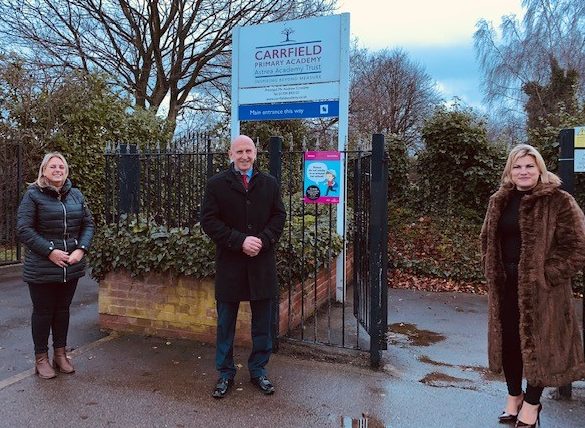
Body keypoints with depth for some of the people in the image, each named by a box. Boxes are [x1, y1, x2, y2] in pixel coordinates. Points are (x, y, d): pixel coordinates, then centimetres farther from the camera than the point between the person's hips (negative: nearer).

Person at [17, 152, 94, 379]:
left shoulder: (76, 195, 7)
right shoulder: (33, 195, -6)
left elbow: (88, 224, 8)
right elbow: (24, 229, -12)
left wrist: (81, 249, -7)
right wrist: (50, 252, -18)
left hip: (72, 266, 4)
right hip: (42, 269, -4)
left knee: (63, 310, 16)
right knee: (43, 312, 8)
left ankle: (60, 354, 30)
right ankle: (41, 358, 23)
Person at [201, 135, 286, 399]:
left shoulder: (269, 183, 7)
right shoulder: (216, 184, -1)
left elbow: (279, 216, 5)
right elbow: (209, 221, -6)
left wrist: (263, 240, -12)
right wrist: (240, 241, -16)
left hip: (262, 263, 2)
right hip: (229, 263, -2)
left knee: (262, 323, 11)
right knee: (225, 324, 9)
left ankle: (258, 370, 27)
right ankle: (225, 374, 24)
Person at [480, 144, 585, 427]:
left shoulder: (559, 202, -9)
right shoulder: (499, 201, 8)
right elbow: (487, 239, 18)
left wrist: (545, 274, -16)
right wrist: (492, 272, 6)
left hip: (541, 289, -5)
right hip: (505, 286, 5)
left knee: (538, 343, 6)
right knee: (508, 340, 12)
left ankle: (532, 403, 25)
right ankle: (514, 396, 33)